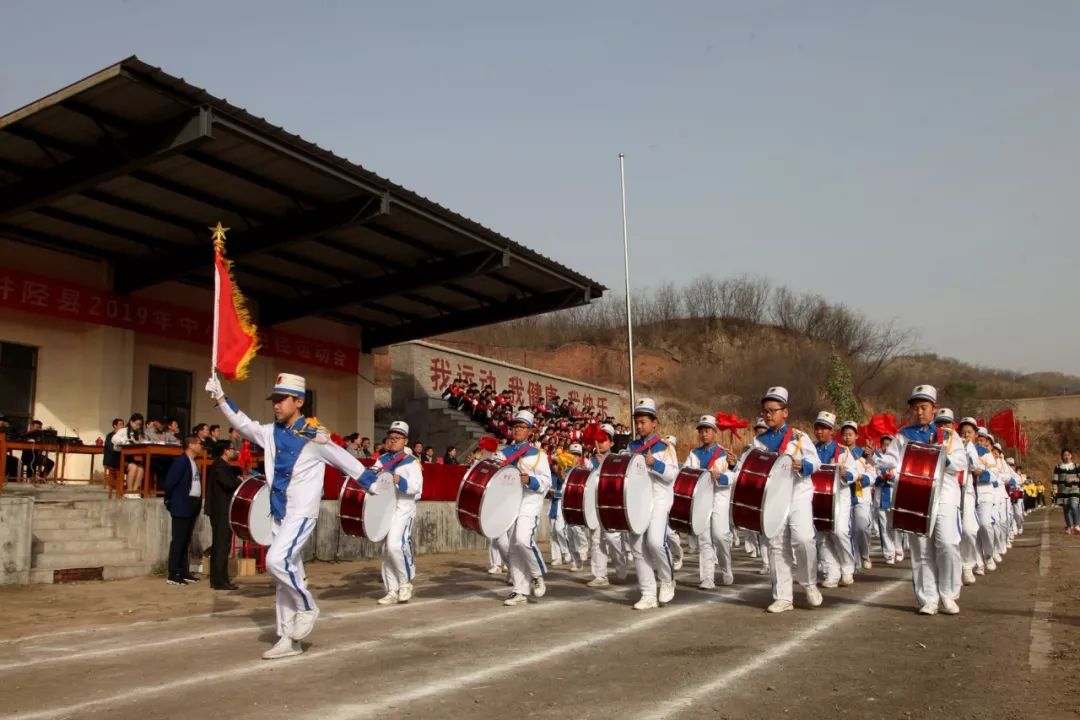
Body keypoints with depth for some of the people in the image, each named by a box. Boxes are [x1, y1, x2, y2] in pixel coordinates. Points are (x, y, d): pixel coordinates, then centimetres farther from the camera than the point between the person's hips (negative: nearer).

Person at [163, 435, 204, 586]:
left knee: (186, 540, 12)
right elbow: (170, 481, -15)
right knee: (178, 540, -6)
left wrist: (198, 503, 11)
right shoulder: (181, 460, -12)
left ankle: (184, 572, 17)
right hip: (182, 506, -9)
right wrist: (170, 501, -7)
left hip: (193, 505, 9)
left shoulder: (194, 462, 15)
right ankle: (173, 575, -3)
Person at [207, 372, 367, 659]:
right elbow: (243, 424, 11)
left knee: (276, 560, -22)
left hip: (301, 513, -7)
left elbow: (347, 462, -4)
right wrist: (220, 398, 0)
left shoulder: (315, 436, -12)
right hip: (279, 514, 7)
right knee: (286, 571, 10)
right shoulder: (271, 432, 6)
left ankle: (307, 607, 2)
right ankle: (288, 640, 17)